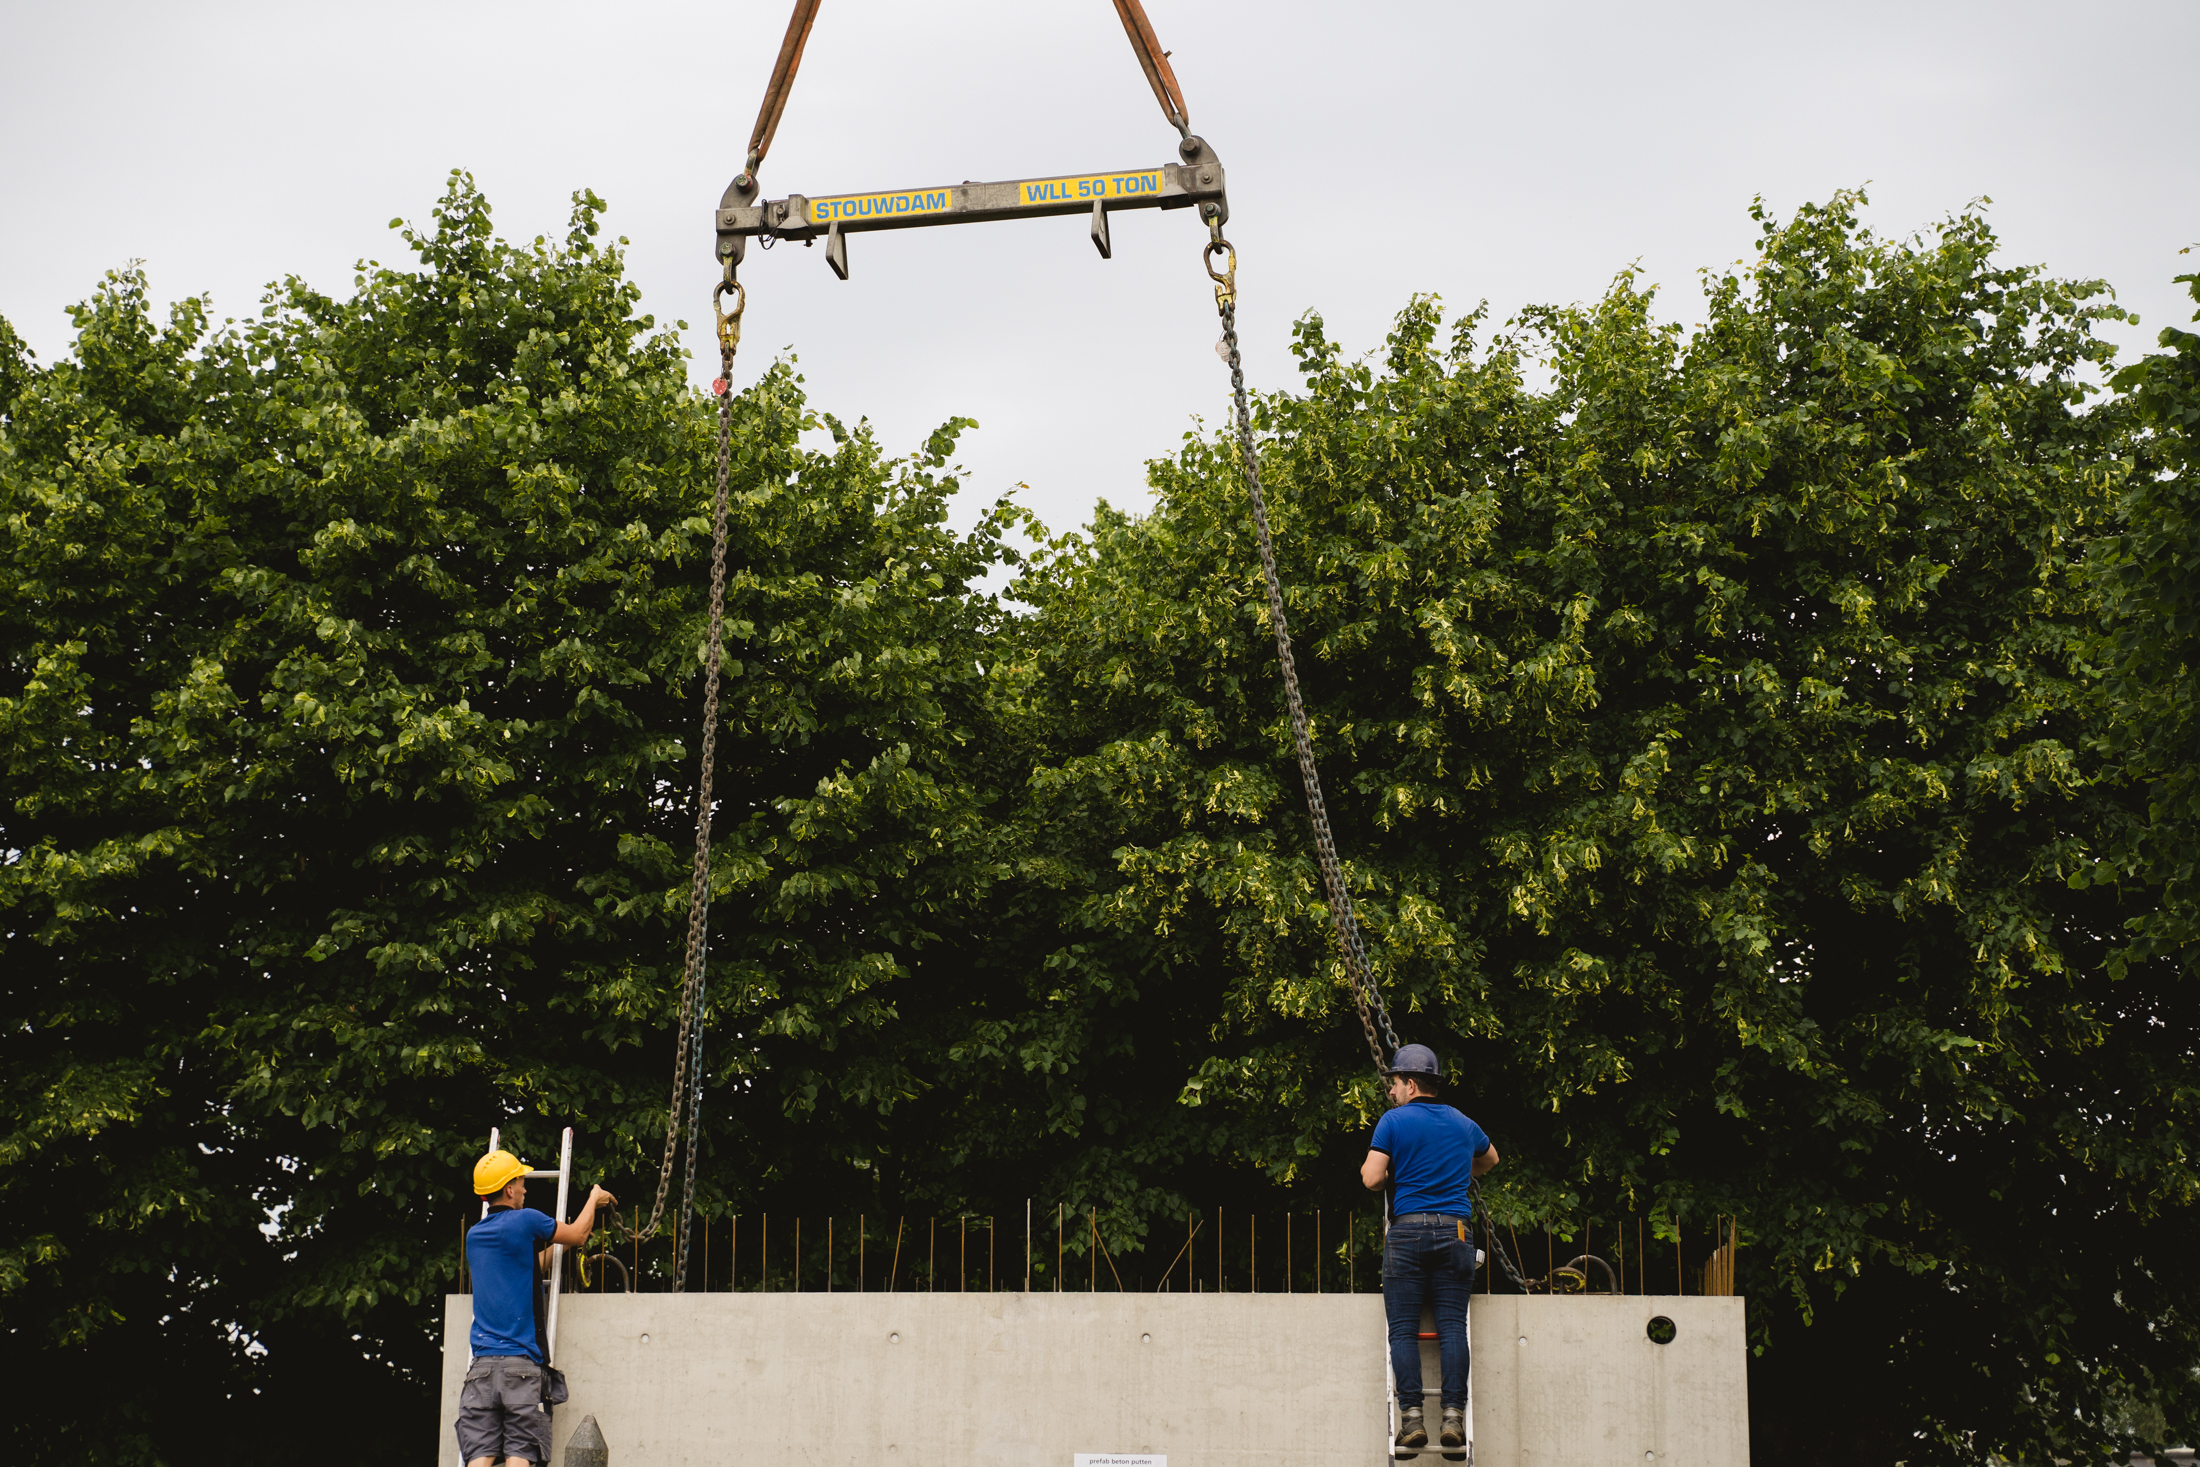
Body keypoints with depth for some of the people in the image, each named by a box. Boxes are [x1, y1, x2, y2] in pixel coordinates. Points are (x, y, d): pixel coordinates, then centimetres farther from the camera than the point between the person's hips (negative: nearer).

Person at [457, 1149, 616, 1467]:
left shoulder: (473, 1236, 18)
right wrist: (594, 1198, 31)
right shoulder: (524, 1221, -2)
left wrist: (564, 1246, 40)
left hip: (482, 1365, 5)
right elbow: (577, 1234, 13)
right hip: (519, 1362, -5)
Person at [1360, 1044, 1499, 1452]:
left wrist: (1367, 1169, 15)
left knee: (1404, 1330, -2)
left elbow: (1372, 1178, -7)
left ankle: (1411, 1415, -12)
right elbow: (1490, 1159, 37)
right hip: (1454, 1233, 3)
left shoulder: (1394, 1121, 0)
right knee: (1452, 1327, -2)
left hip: (1407, 1231, -3)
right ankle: (1453, 1415, -11)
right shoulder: (1462, 1124, 16)